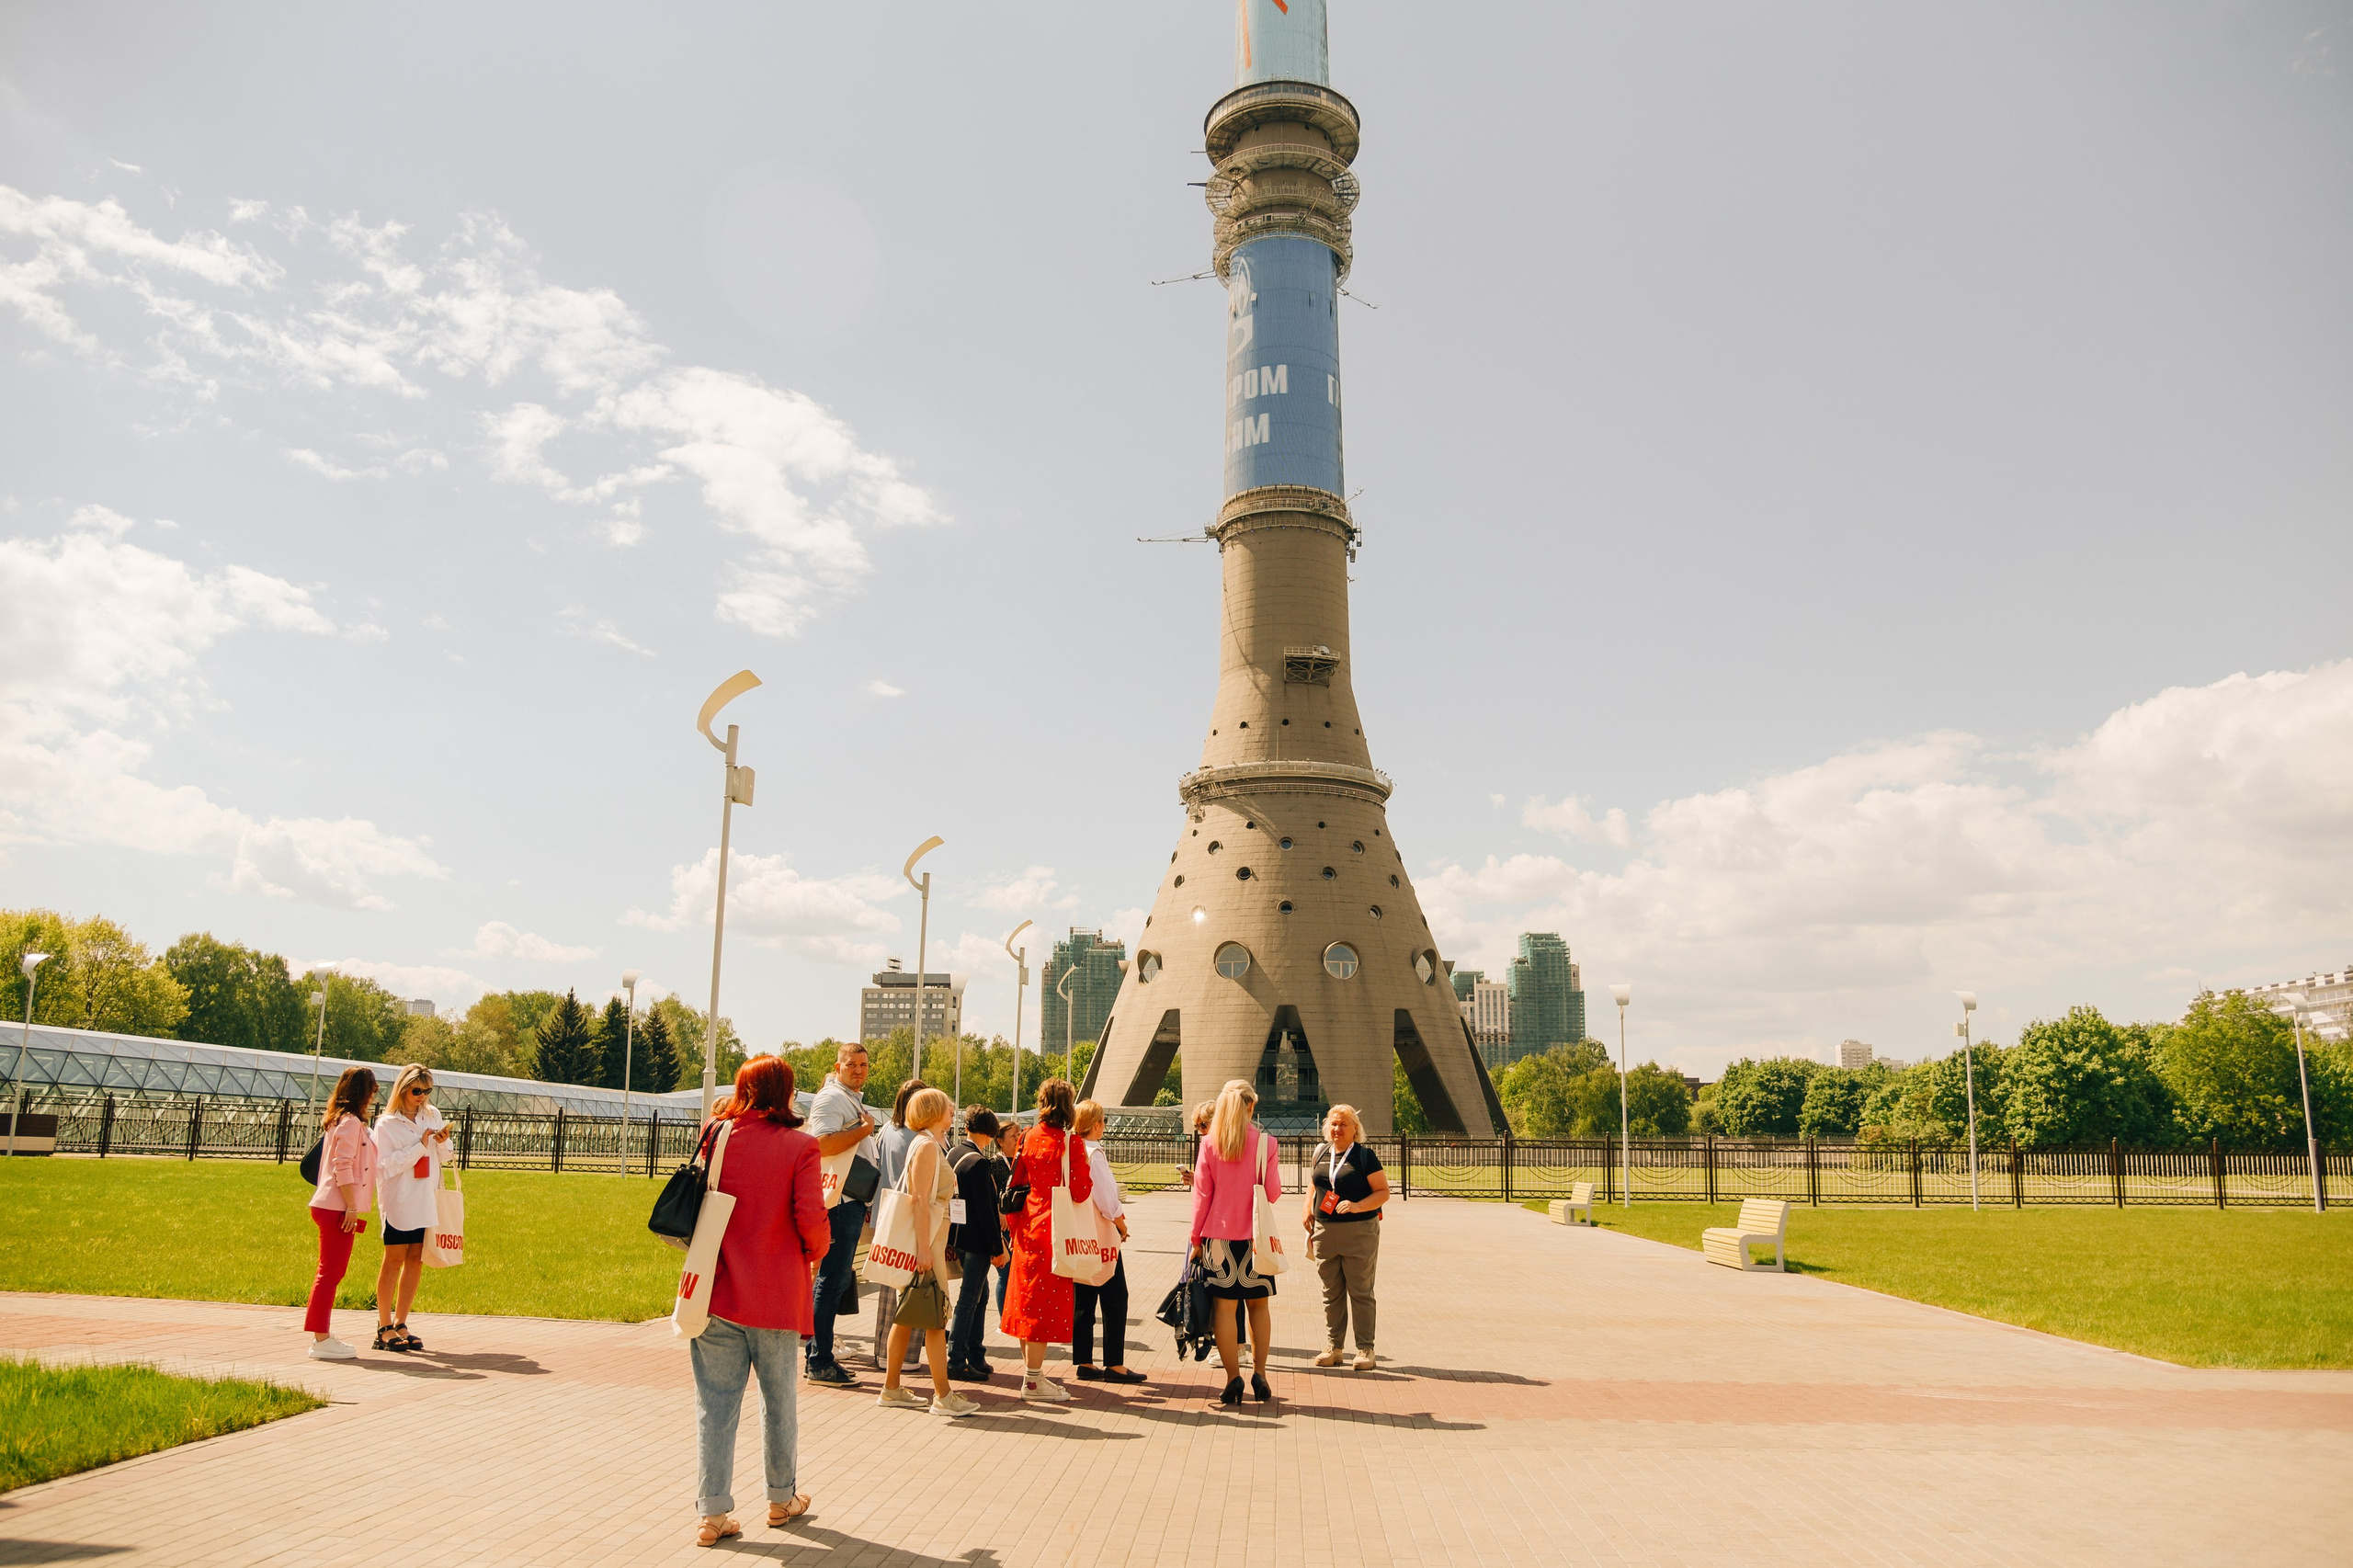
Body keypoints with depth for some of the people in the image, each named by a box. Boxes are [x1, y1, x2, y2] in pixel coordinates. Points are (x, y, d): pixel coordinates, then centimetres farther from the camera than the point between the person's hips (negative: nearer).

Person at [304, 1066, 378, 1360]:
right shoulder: (351, 1122, -12)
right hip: (338, 1209, -10)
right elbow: (343, 1167, -19)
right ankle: (321, 1340, -2)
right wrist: (352, 1208, -19)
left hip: (334, 1207, 10)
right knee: (330, 1272, -6)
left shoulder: (341, 1120, 18)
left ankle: (321, 1336, 21)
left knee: (331, 1272, 15)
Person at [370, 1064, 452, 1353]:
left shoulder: (433, 1115, 8)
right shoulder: (387, 1123, -7)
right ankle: (384, 1329, 6)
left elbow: (443, 1156, 15)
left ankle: (400, 1325, 15)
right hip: (399, 1201, -5)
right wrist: (421, 1145, -17)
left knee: (416, 1260, 7)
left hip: (427, 1200, 5)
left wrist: (442, 1142, -7)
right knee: (394, 1260, -1)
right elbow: (388, 1165, -13)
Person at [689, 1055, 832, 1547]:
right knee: (778, 1400, 14)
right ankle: (781, 1498, 27)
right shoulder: (799, 1146, -10)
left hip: (717, 1290, 2)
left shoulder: (716, 1137, -2)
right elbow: (810, 1216, -13)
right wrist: (818, 1252, 6)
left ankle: (712, 1512, 9)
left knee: (716, 1402, 8)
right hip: (776, 1295, -2)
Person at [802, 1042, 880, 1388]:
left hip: (852, 1201, 10)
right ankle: (820, 1364, -3)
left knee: (837, 1281, 13)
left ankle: (819, 1358, 20)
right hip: (839, 1201, -10)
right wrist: (865, 1128, -19)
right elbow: (823, 1145, -27)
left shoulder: (854, 1100, 21)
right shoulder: (831, 1098, -11)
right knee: (832, 1281, -7)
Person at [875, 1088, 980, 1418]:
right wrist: (924, 1248, -23)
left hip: (929, 1240, 10)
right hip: (925, 1240, -10)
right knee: (936, 1318, -6)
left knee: (907, 1317, 12)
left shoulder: (934, 1144, 16)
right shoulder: (927, 1146, -13)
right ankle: (943, 1397, -2)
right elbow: (920, 1200, -19)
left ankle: (891, 1390, 18)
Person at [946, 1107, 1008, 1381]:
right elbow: (985, 1210, -20)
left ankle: (975, 1356, 23)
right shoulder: (979, 1163, -19)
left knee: (980, 1295, 17)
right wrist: (997, 1248, -14)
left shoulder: (952, 1153, 7)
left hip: (959, 1234, 9)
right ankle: (956, 1361, 2)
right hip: (977, 1239, -9)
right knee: (969, 1298, -2)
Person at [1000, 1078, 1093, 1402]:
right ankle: (1033, 1380, 3)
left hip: (1029, 1226, 7)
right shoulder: (1070, 1143, -14)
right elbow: (1080, 1192, -15)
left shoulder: (1029, 1139, 5)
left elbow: (1016, 1185, 10)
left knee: (1028, 1298, 16)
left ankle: (1031, 1372, 29)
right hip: (1054, 1229, -7)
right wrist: (1087, 1169, 2)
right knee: (1047, 1301, -1)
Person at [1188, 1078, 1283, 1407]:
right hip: (1256, 1236, 0)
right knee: (1259, 1303, 14)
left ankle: (1233, 1378, 1)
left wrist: (1196, 1238, 6)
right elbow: (1273, 1193, -3)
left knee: (1225, 1306, 3)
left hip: (1219, 1235, 0)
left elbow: (1201, 1194, -1)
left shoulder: (1209, 1143, -3)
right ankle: (1259, 1373, 12)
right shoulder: (1265, 1143, -5)